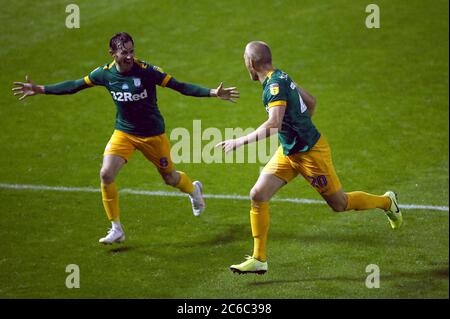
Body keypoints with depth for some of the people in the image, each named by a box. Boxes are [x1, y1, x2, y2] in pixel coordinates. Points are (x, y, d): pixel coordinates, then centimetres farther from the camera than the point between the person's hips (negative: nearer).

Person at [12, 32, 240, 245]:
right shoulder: (105, 73, -10)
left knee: (170, 178, 11)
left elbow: (179, 86, -22)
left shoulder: (146, 71, -22)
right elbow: (75, 86, 3)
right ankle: (116, 229, -1)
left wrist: (213, 93, -33)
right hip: (123, 133, 3)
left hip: (153, 134, -3)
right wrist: (40, 90, 2)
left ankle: (194, 190, 50)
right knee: (106, 174, -16)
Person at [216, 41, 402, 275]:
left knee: (339, 204, 7)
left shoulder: (275, 85, -25)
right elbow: (310, 101, 16)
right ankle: (259, 260, 2)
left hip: (310, 152, -9)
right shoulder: (280, 77, 4)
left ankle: (386, 202, 34)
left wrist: (240, 141, -38)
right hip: (288, 152, 9)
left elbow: (273, 125, -37)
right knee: (258, 195, -2)